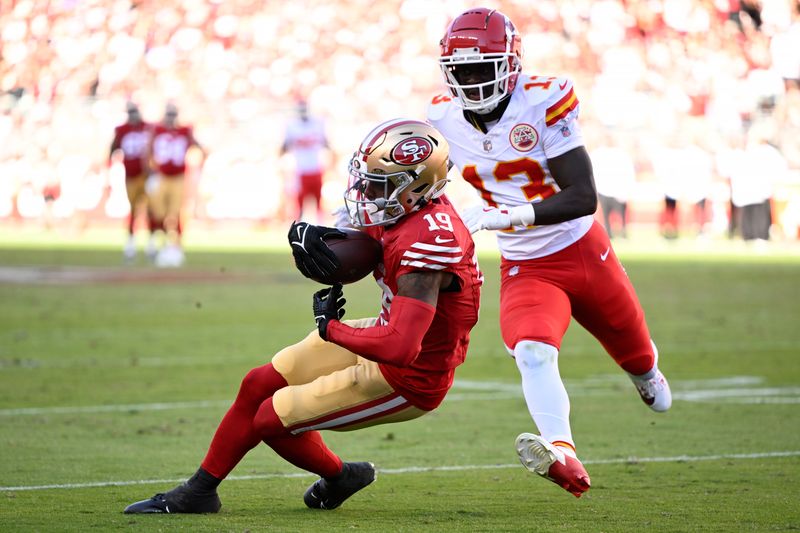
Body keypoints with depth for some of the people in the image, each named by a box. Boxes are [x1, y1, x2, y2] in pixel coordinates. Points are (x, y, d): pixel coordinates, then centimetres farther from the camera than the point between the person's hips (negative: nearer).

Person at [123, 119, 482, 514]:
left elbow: (400, 348, -40)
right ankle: (198, 491, 27)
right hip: (388, 339, 10)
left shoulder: (426, 244, -35)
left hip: (407, 379, -10)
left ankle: (340, 477, 26)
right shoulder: (396, 212, -6)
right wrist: (305, 235, -20)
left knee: (272, 419, -3)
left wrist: (330, 326, -22)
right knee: (258, 385, 12)